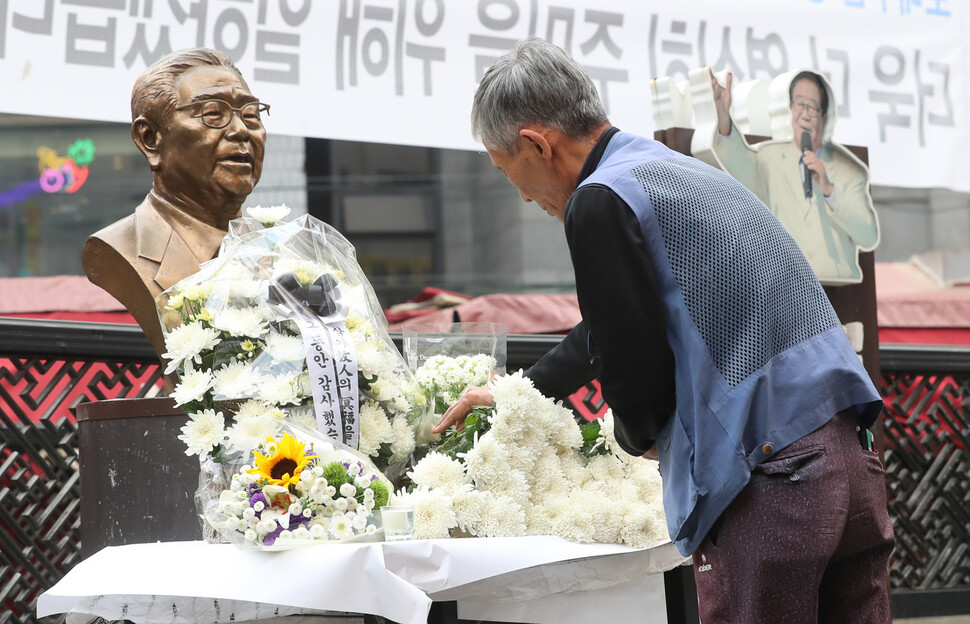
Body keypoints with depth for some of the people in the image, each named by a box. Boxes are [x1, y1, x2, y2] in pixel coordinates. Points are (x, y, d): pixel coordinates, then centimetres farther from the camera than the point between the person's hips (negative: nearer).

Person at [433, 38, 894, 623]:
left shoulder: (601, 201, -8)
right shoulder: (680, 169, 22)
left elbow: (634, 361, -7)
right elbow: (611, 328, 35)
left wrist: (638, 435, 15)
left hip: (771, 475, -9)